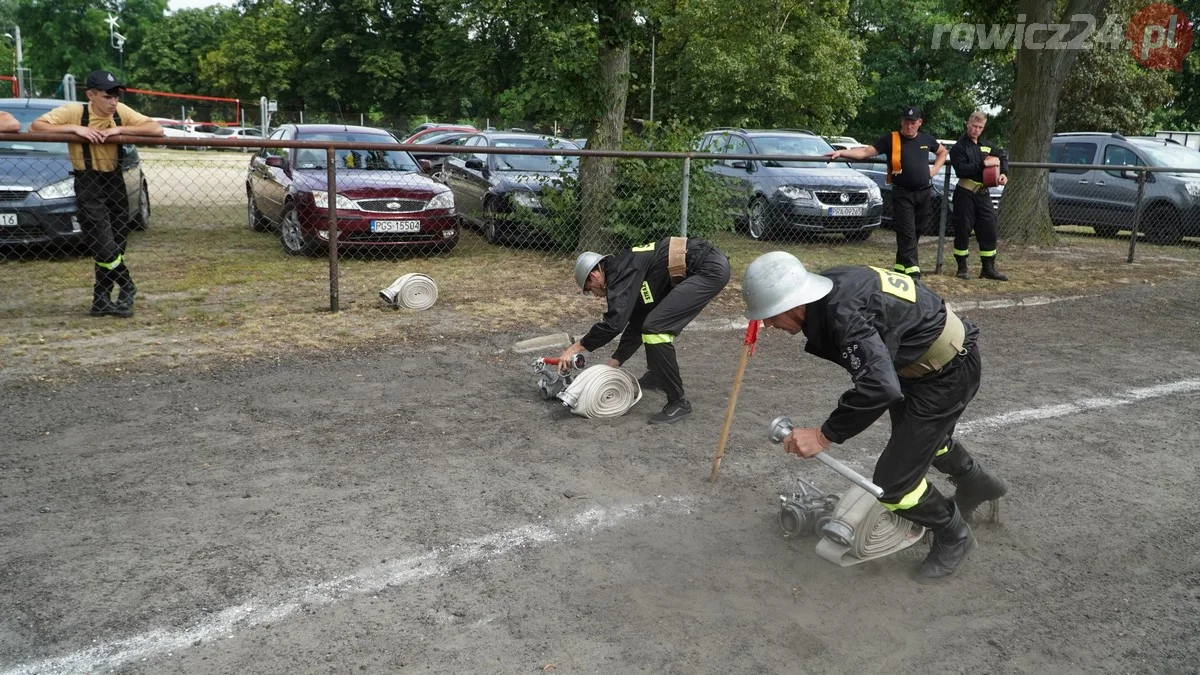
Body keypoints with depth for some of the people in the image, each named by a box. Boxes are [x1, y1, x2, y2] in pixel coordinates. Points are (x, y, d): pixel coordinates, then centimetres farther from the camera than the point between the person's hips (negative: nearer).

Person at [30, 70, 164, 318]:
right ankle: (126, 288, 12)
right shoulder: (73, 111, -11)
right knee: (102, 244, -10)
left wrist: (119, 129, -20)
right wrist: (75, 128, -25)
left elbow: (156, 129, -11)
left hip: (115, 181, 4)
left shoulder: (122, 112, -3)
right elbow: (36, 126, -15)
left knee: (115, 244, 6)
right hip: (88, 183, -4)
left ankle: (102, 300, 17)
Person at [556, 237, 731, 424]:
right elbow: (636, 323, 23)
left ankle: (678, 403, -5)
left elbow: (615, 322, -20)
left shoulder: (622, 273, -10)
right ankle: (657, 375, 40)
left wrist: (577, 347, -11)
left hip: (711, 268, -11)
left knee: (655, 327, -12)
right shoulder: (628, 271, 19)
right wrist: (613, 363, 21)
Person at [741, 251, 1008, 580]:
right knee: (923, 432, 35)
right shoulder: (828, 286, -8)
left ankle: (953, 538, 22)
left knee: (892, 483, -5)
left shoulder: (845, 314, -36)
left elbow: (879, 388, -45)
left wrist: (824, 434, -36)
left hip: (947, 373, -9)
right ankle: (977, 483, 61)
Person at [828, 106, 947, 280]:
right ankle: (912, 270, -15)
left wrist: (935, 169, 10)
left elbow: (942, 151, 28)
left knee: (916, 232, 9)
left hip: (923, 193, 5)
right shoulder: (890, 139, -4)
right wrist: (841, 152, -24)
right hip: (902, 194, -5)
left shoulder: (926, 139, 9)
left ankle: (902, 266, 20)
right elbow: (866, 151, -11)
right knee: (906, 233, -10)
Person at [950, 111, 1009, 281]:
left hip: (983, 194, 6)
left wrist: (1004, 173, 8)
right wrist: (983, 164, -23)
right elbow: (960, 170, -19)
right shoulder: (959, 146, -6)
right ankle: (962, 268, 11)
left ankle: (988, 269, 12)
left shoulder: (986, 145, 13)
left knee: (989, 230, 5)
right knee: (963, 231, 0)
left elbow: (1002, 156, 25)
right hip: (965, 194, -6)